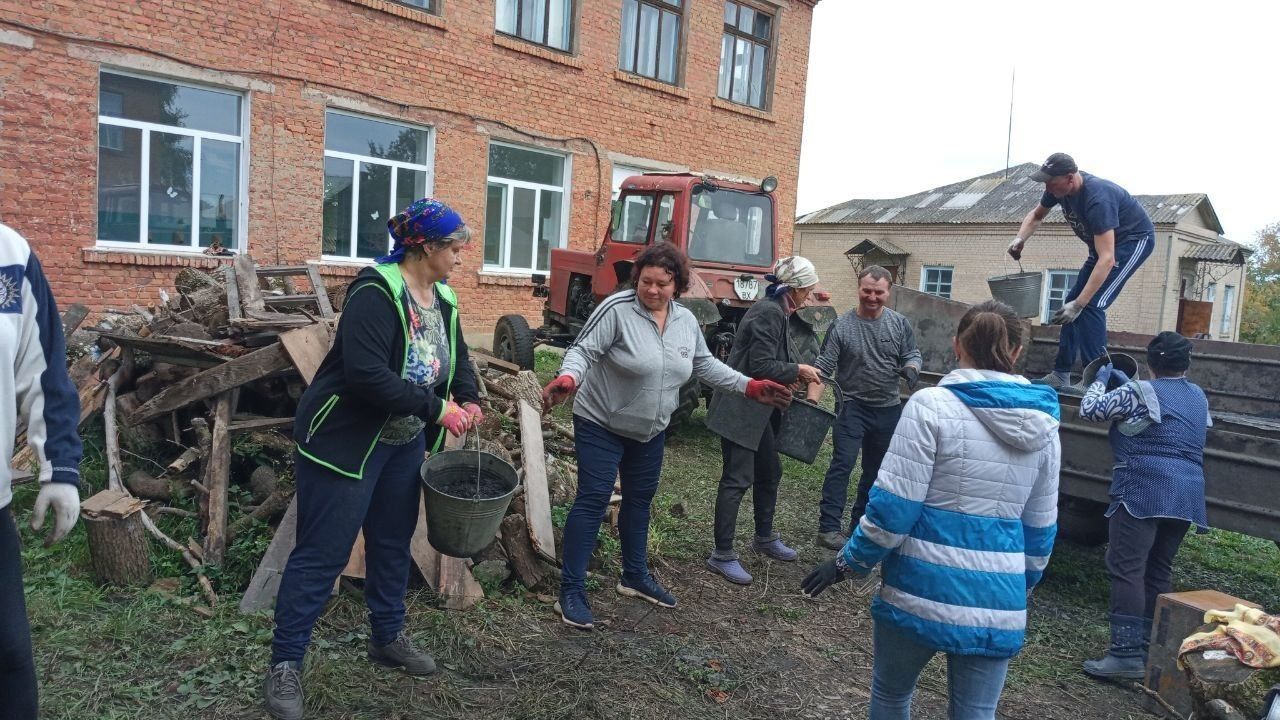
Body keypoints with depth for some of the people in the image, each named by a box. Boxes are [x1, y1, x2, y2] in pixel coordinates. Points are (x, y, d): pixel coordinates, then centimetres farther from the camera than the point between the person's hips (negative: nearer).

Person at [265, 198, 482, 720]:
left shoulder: (443, 299, 5)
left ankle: (388, 637, 37)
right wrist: (434, 406, -26)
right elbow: (366, 375, -32)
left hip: (404, 444, 9)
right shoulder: (376, 292, -22)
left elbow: (457, 358, 17)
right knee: (322, 554, -1)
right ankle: (285, 666, 13)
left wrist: (467, 398, -3)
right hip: (344, 442, -8)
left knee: (393, 544, 19)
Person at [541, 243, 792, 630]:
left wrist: (749, 386, 6)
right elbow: (584, 349, -21)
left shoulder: (686, 321, 1)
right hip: (601, 425, -6)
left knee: (639, 499, 18)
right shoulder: (617, 309, -18)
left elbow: (704, 364, 11)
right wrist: (567, 379, -42)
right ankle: (571, 591, 2)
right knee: (593, 500, -7)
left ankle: (635, 576, 35)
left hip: (650, 431, 7)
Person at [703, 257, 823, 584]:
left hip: (759, 409, 10)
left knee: (769, 473, 20)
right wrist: (797, 371, -11)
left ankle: (764, 538, 37)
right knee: (737, 480, -5)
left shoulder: (776, 311, 11)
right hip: (740, 409, -10)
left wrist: (797, 373, 3)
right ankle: (722, 555, 4)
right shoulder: (769, 313, -19)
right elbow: (761, 367, -23)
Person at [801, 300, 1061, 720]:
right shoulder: (1045, 423, 5)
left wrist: (848, 562, 0)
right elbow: (1040, 526, 12)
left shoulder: (932, 405, -11)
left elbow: (894, 504, -13)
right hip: (998, 600, 4)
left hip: (924, 589, -4)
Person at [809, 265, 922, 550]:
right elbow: (823, 369, -10)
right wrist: (812, 402, -21)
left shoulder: (899, 324, 1)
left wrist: (911, 368, -16)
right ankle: (828, 528, -11)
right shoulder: (841, 327, -9)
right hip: (853, 406, -4)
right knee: (842, 464, -12)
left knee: (876, 470, 12)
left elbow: (912, 355, 8)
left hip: (889, 409, 4)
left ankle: (859, 526, 26)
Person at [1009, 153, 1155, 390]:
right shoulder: (1059, 188, -11)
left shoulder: (1097, 199, -36)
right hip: (1106, 243, 9)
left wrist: (1079, 304, -44)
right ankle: (1061, 375, 6)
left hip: (1134, 240, -9)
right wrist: (1020, 239, -11)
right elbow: (1036, 215, 11)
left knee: (1092, 304, -22)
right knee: (1073, 301, 2)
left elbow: (1107, 259, -40)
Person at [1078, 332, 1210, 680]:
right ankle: (1154, 644, 20)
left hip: (1143, 491, -8)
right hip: (1187, 495, 8)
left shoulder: (1138, 392, -6)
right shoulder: (1199, 396, 16)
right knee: (1159, 570, 15)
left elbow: (1089, 410, -2)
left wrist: (1101, 381, 14)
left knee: (1127, 569, -9)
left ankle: (1127, 652, -14)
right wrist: (1128, 384, 31)